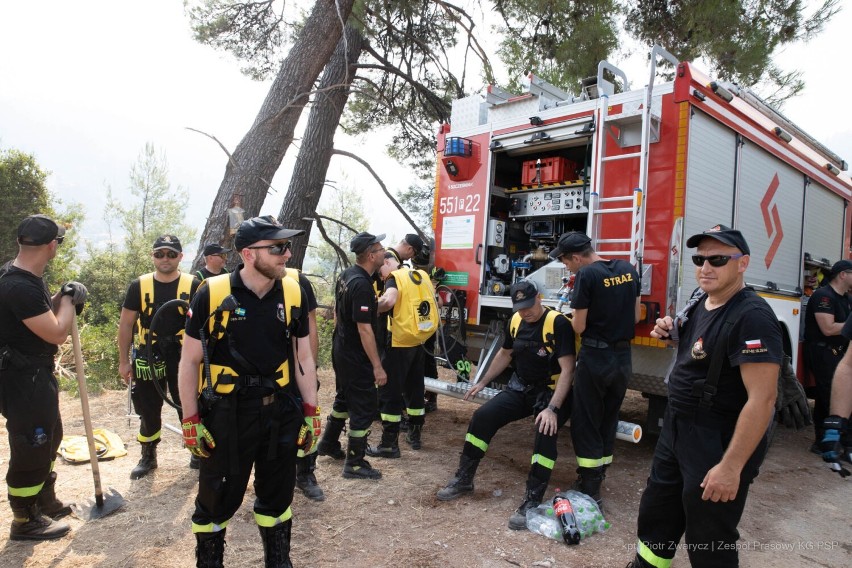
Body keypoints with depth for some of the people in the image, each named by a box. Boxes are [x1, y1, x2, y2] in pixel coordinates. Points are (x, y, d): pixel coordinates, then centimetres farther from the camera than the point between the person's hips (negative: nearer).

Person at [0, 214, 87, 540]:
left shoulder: (26, 277, 4)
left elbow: (43, 314, 17)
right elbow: (57, 333, -25)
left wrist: (64, 298, -1)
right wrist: (69, 299, -11)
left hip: (38, 374, 11)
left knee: (49, 439, 23)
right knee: (30, 449, 4)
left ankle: (45, 500, 41)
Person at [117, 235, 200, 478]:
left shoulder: (194, 286, -6)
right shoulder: (139, 286, -1)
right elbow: (126, 324, 4)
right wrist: (124, 361, 3)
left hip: (184, 358, -1)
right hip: (148, 359, 2)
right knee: (148, 412, 13)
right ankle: (148, 457, 31)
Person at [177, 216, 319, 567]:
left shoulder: (293, 293, -2)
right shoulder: (212, 295, -12)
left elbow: (303, 357, 5)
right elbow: (190, 361, -5)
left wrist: (311, 413, 4)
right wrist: (191, 421, -5)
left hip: (281, 412, 3)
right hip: (227, 414, -3)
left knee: (277, 495, 18)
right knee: (217, 497, 13)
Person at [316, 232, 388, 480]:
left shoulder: (346, 276, 5)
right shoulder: (362, 284, -25)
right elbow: (364, 329, -26)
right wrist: (378, 366, -23)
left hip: (340, 350, 10)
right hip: (356, 357, -10)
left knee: (344, 399, 24)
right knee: (365, 407, 0)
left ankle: (328, 444, 38)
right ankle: (355, 464, 9)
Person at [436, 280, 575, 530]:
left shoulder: (558, 324, -20)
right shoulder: (516, 321, 1)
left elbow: (567, 370, -25)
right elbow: (505, 354, 17)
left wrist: (553, 408, -34)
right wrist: (482, 383, 18)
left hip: (551, 392, -6)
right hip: (520, 388, 6)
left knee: (546, 432, -33)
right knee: (482, 416, -9)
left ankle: (532, 501, -21)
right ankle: (463, 479, 6)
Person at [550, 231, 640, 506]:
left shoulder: (587, 275, -17)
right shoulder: (628, 269, 4)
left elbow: (579, 327, -14)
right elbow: (635, 317, 11)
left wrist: (573, 319, 7)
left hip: (596, 357, -7)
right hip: (623, 357, 7)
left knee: (586, 423, 6)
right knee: (608, 421, 17)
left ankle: (589, 490, 11)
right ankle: (596, 480, 29)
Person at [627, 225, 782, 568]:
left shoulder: (752, 317, -24)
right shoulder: (700, 301, 4)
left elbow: (762, 398, -27)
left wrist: (731, 467, -27)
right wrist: (672, 334, 1)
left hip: (718, 443, -9)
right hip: (676, 430, 9)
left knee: (709, 540, 9)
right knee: (656, 515, 23)